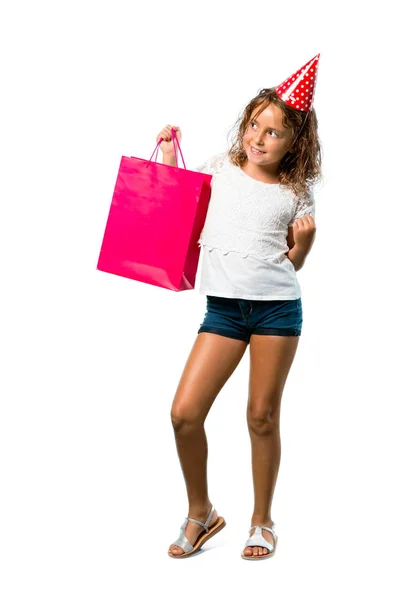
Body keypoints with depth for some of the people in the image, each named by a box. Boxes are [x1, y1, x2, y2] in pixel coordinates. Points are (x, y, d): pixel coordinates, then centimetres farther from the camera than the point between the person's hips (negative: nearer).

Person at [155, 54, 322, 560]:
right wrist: (169, 153, 8)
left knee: (262, 416, 4)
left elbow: (292, 263, 9)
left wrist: (304, 240, -11)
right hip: (223, 307, 2)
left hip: (277, 308, -1)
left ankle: (262, 521, 23)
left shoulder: (297, 194, 4)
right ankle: (200, 513, 16)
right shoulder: (219, 169, 8)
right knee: (184, 413, -6)